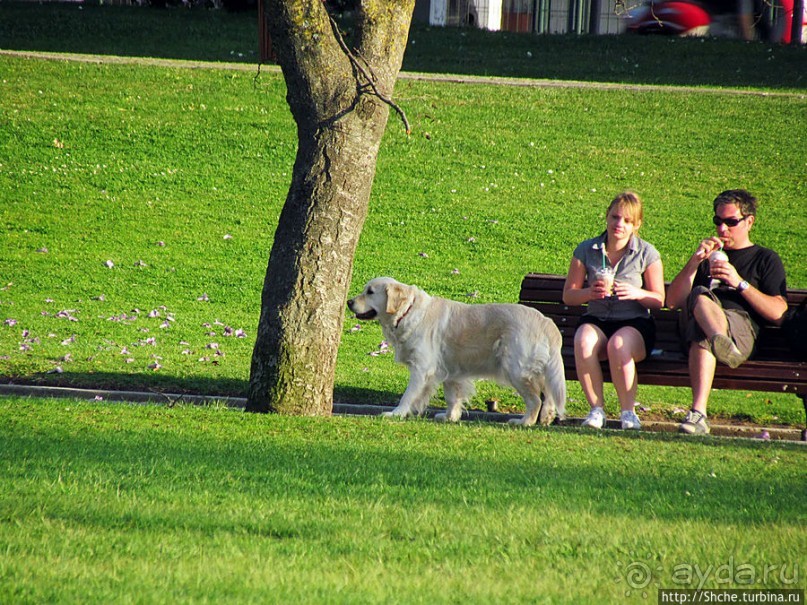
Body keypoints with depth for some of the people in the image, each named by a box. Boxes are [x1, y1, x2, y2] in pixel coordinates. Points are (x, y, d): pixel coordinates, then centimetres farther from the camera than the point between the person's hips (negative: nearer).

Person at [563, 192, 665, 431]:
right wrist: (589, 292, -16)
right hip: (596, 320, 2)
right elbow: (568, 295, 6)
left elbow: (659, 300, 3)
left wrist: (637, 293, -18)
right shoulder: (586, 250, 6)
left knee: (618, 345, -37)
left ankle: (629, 412, -20)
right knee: (583, 341, -35)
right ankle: (596, 409, -23)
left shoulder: (647, 254, 2)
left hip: (635, 322, -2)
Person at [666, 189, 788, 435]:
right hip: (694, 325, 3)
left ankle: (698, 413, -64)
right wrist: (695, 262, 10)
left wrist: (740, 283, -2)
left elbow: (777, 313, 9)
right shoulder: (708, 256, 38)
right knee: (700, 296, -38)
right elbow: (673, 302, 23)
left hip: (741, 327, -3)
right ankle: (720, 342, -70)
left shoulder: (766, 259, 26)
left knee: (702, 338, -42)